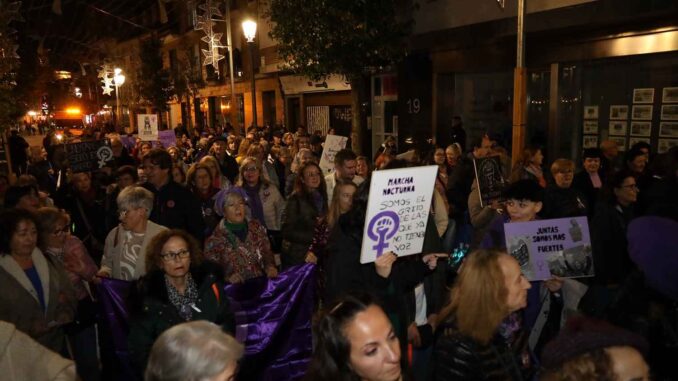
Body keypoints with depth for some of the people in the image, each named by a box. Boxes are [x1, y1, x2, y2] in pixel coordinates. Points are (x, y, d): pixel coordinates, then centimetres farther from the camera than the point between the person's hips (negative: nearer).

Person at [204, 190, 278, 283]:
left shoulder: (256, 227, 7)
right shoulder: (216, 238, -2)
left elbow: (267, 252, 13)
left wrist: (270, 267, -5)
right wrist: (227, 278, -17)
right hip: (235, 287, -3)